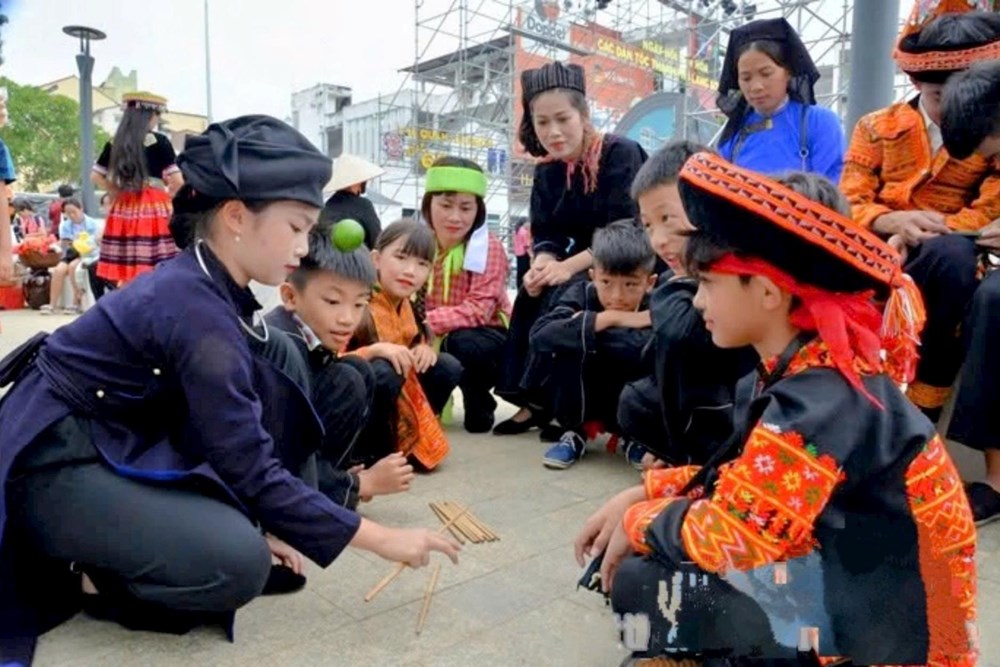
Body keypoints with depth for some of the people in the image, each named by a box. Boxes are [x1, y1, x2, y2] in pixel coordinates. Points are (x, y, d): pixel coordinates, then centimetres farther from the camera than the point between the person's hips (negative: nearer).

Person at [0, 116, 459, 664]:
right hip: (53, 463, -9)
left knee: (277, 358, 0)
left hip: (121, 442, 9)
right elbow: (253, 474, -25)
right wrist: (381, 540, -20)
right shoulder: (194, 309, -28)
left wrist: (255, 518, 6)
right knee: (239, 564, -27)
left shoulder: (203, 285, -1)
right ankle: (96, 571, 2)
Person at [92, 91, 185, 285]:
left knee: (125, 276, 7)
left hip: (123, 209, 5)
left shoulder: (115, 144, 10)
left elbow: (96, 176, 14)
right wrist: (167, 196, 7)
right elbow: (177, 181, -10)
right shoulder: (159, 142, -5)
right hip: (154, 209, -5)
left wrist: (118, 192, 16)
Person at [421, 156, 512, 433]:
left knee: (462, 344, -35)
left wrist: (428, 321, -36)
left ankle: (480, 405, -5)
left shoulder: (489, 247, -18)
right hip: (435, 339, 4)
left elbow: (478, 310, -25)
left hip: (485, 337, -4)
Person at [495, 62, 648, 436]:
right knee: (531, 292, -18)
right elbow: (545, 234, 1)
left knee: (565, 295, -28)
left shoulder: (620, 154, -15)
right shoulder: (546, 172, 4)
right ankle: (534, 399, -9)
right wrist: (542, 265, -22)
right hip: (579, 266, 6)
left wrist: (569, 266, -29)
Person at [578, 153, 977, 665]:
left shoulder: (823, 398, -26)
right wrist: (644, 494, 2)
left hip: (877, 624, -8)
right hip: (840, 565, 9)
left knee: (639, 585, -16)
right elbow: (746, 478, 11)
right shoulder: (803, 368, 1)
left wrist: (639, 522, -8)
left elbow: (733, 534, -27)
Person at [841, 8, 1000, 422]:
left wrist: (920, 235, -23)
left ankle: (924, 400, -23)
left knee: (952, 252, -38)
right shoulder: (877, 127, 8)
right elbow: (848, 204, 0)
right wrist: (893, 222, -24)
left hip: (943, 259, 0)